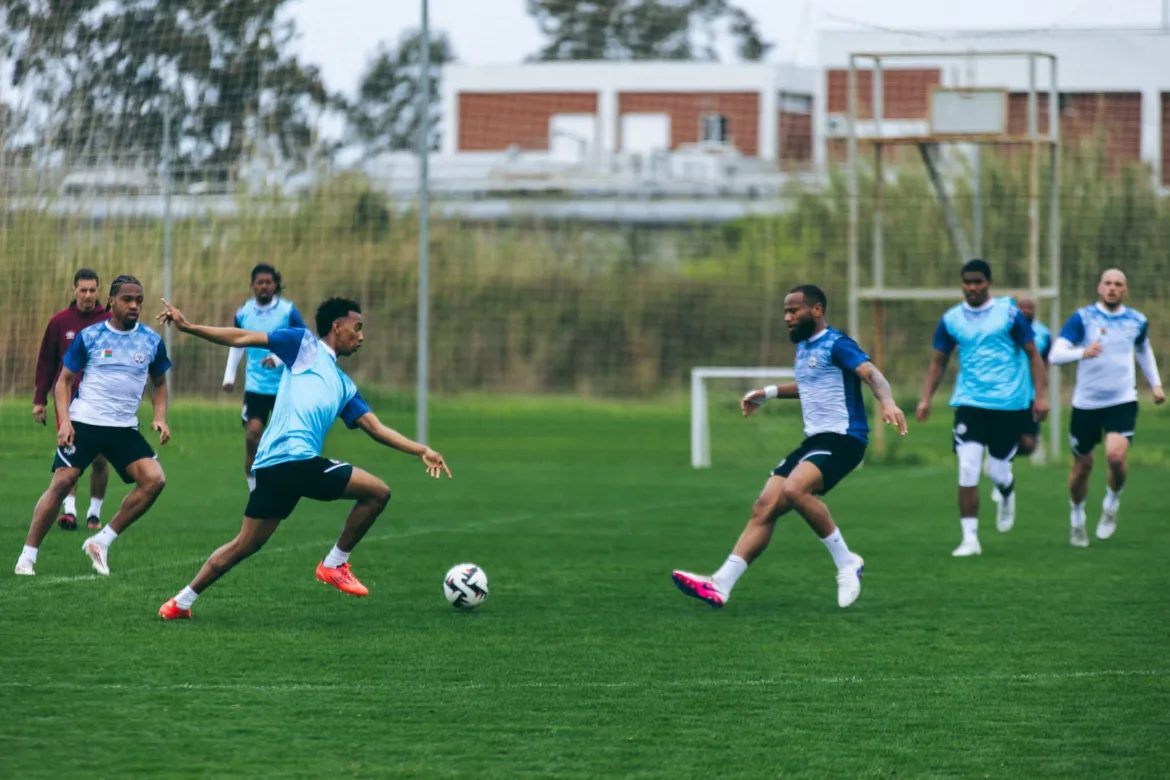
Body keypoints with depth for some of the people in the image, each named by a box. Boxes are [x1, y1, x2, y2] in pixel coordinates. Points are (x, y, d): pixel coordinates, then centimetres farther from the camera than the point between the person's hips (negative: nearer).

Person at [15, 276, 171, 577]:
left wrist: (160, 418, 1)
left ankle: (102, 541, -5)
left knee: (154, 479, -16)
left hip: (125, 428, 3)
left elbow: (159, 383, 19)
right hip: (83, 423, -3)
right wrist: (64, 421, -10)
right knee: (61, 483, -13)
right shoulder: (89, 336, -1)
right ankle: (27, 556, -3)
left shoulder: (151, 341, 5)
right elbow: (64, 380, 4)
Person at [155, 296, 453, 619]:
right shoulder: (305, 344, 7)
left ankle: (182, 602, 18)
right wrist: (188, 327, -1)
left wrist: (421, 450, 13)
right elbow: (243, 338, 4)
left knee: (245, 545, 13)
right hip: (294, 457, -8)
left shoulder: (344, 386, 27)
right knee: (378, 492, -4)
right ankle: (335, 564, 7)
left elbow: (375, 428, 22)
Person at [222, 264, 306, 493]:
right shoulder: (243, 313, 1)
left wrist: (280, 358, -22)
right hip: (255, 386, 1)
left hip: (284, 386, -1)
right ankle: (254, 490, -5)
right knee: (252, 434, -13)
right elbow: (237, 344, 18)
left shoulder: (288, 311, -8)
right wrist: (229, 375, 12)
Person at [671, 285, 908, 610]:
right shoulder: (803, 347, 17)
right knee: (764, 508, -2)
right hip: (815, 438, 9)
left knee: (794, 489, -32)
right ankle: (720, 585, -4)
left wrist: (887, 402, -45)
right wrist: (769, 393, 32)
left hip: (842, 438, -9)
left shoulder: (836, 344, -10)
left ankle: (846, 562, -17)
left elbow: (870, 373, -26)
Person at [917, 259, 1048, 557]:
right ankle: (969, 538, -7)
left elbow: (1033, 354, 2)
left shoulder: (1008, 313, -2)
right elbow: (938, 362, 14)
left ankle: (1007, 497, 41)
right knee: (967, 469, -13)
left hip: (1009, 402, -1)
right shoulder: (951, 319, 5)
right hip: (969, 402, 1)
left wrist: (1039, 396, -6)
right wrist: (926, 398, 1)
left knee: (998, 471, 2)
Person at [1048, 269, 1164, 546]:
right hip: (1086, 403, -1)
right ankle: (1077, 517, 33)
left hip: (1123, 401, 1)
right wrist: (1082, 352, -37)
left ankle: (1112, 503, 7)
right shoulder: (1083, 318, -8)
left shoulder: (1136, 321, 4)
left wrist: (1156, 383, 18)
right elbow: (1056, 355, -18)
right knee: (1082, 466, 7)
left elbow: (1144, 350, 26)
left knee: (1116, 456, -22)